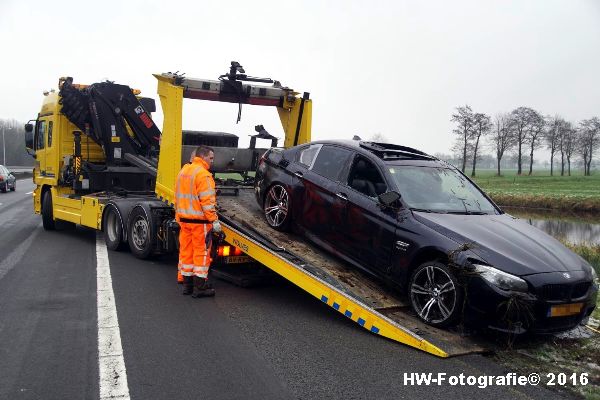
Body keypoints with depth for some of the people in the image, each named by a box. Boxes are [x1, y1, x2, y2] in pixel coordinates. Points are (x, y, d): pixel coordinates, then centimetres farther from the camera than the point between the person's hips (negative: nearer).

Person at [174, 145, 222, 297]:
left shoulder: (183, 171, 14)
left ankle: (187, 284, 22)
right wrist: (214, 220, -18)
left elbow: (178, 197, 20)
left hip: (184, 220, 9)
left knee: (186, 251, 13)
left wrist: (179, 217, 25)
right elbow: (207, 201, -21)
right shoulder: (203, 174, -15)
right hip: (200, 221, -9)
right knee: (201, 252, -1)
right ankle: (200, 287, 4)